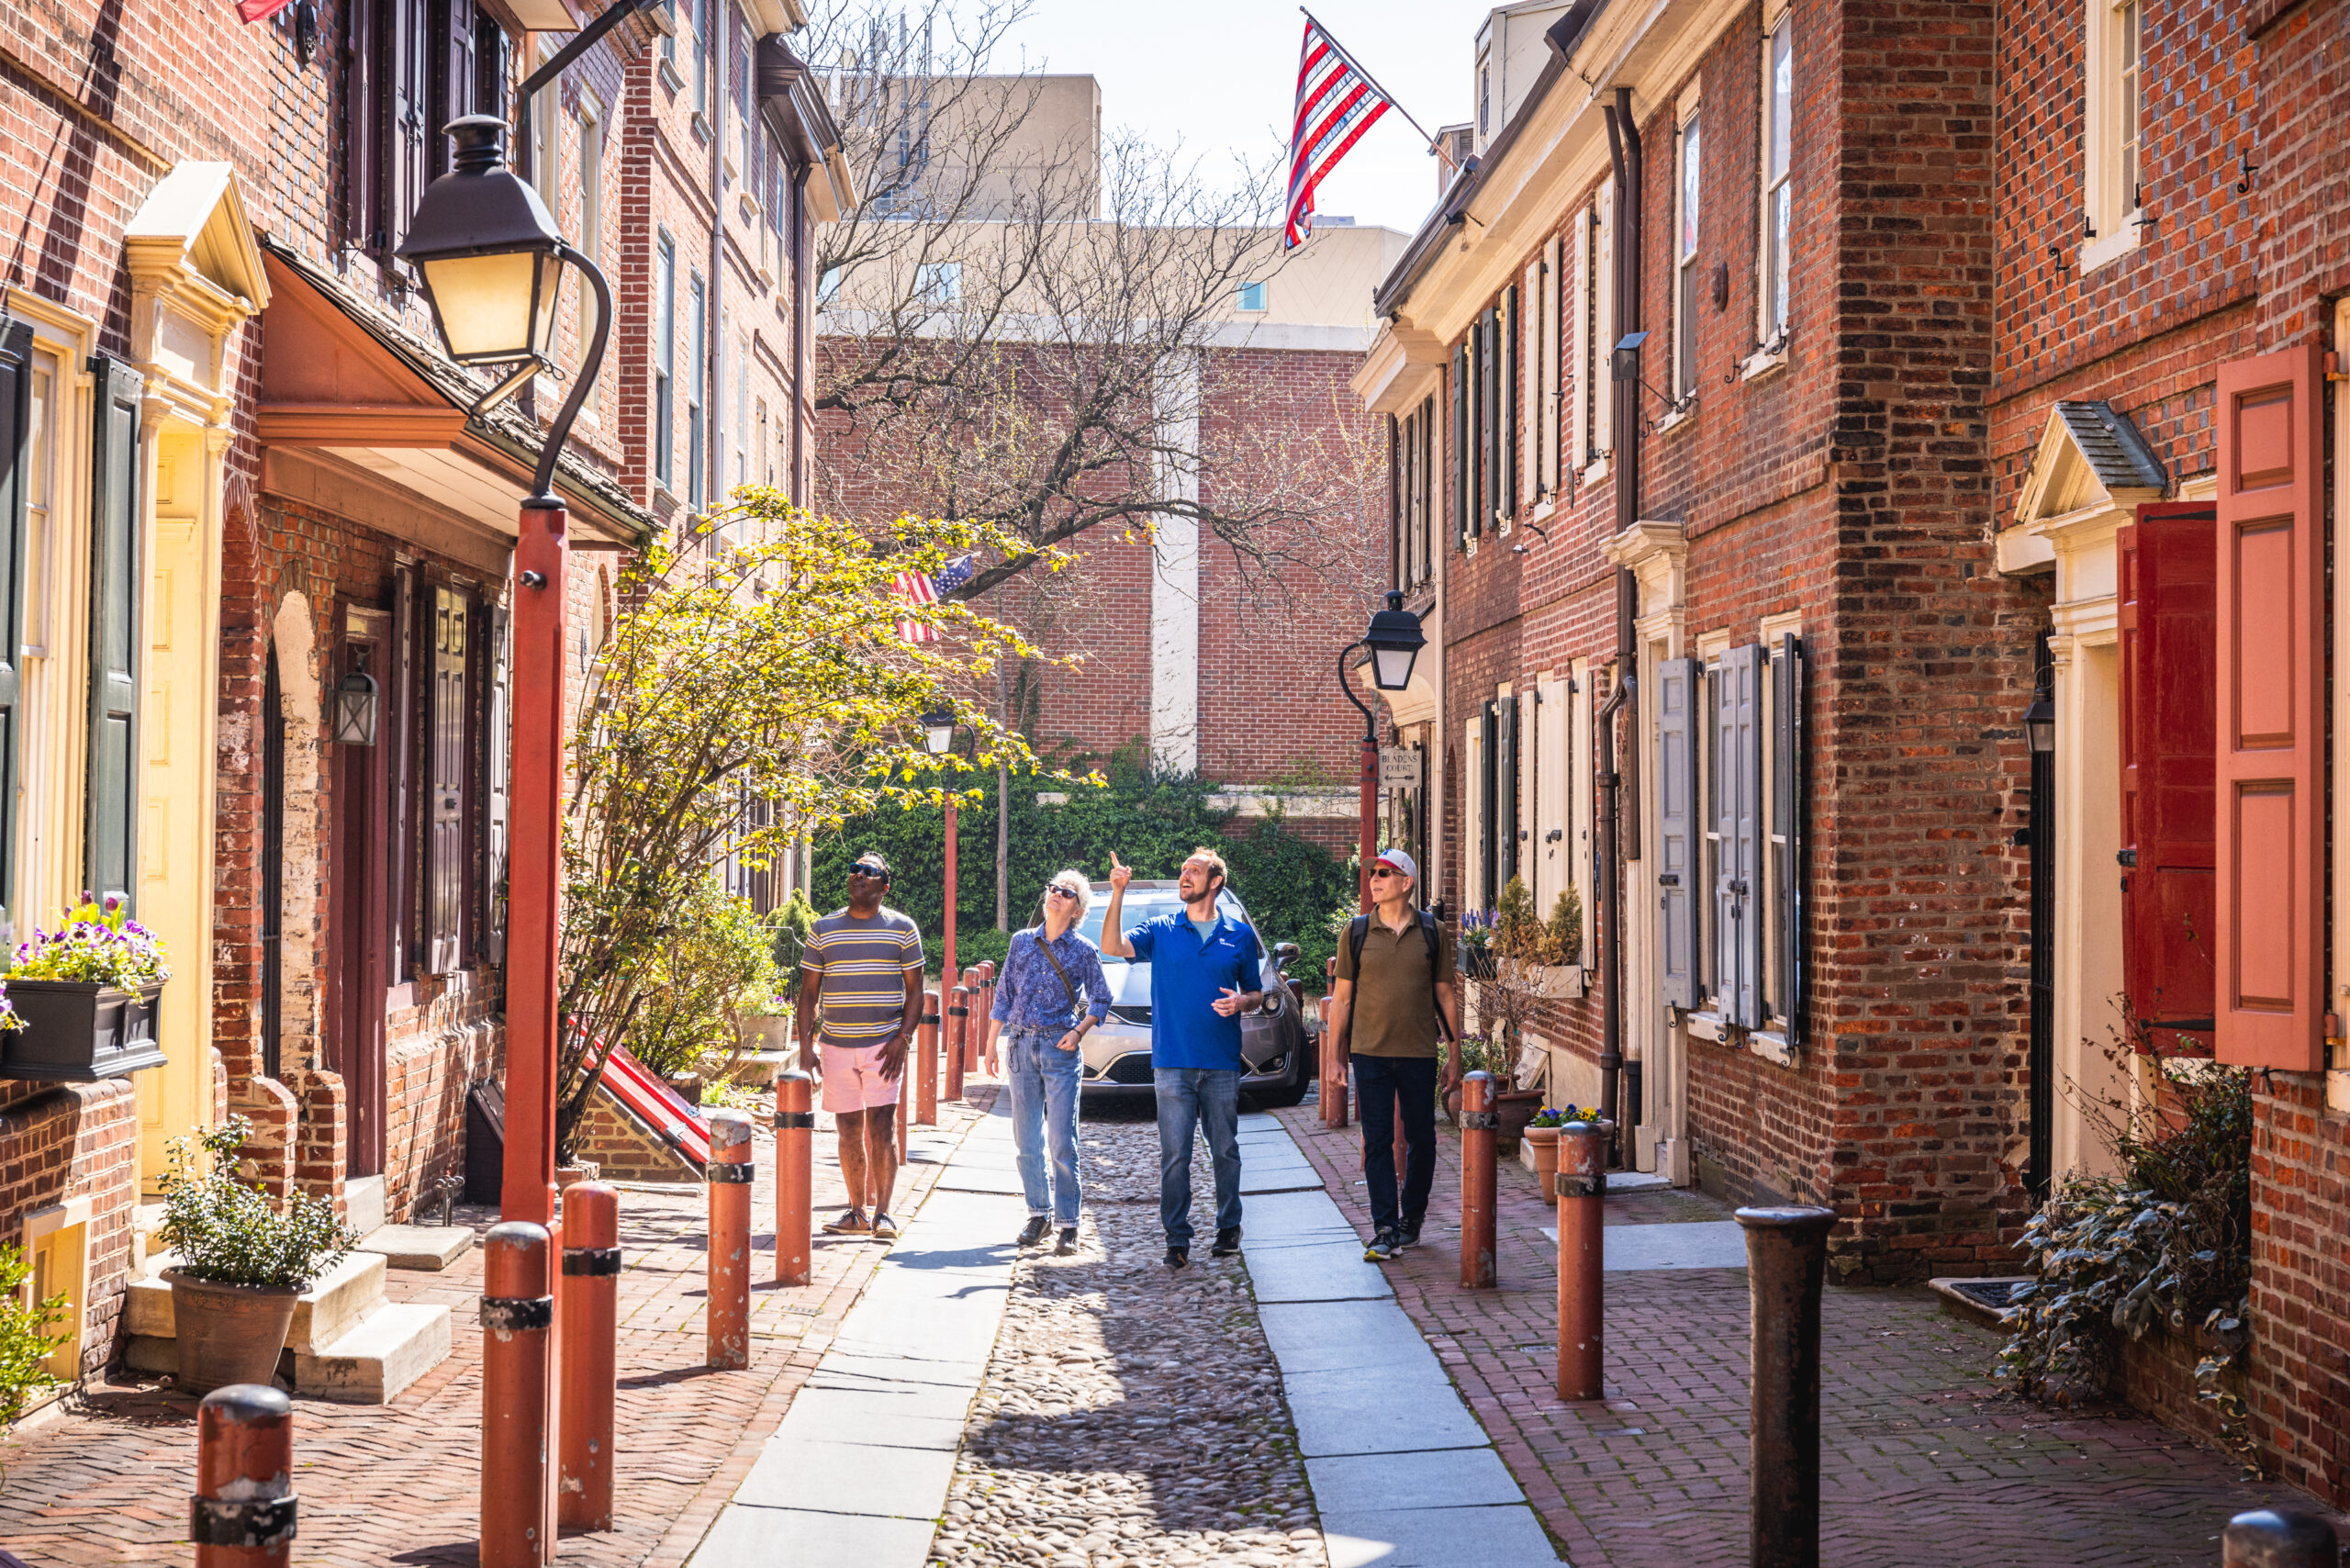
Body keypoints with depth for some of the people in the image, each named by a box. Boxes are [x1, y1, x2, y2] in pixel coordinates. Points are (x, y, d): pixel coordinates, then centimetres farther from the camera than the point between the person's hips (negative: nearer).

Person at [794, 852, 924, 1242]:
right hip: (835, 1044, 3)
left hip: (883, 1044, -2)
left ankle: (882, 1212, -4)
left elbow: (914, 990, 4)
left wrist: (902, 1039, -8)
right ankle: (857, 1211, 14)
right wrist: (805, 1044, 1)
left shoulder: (901, 929, 3)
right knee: (849, 1131, 5)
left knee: (881, 1125, -10)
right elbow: (809, 992, 10)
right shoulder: (824, 929, 9)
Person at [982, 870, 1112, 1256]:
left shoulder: (1084, 951, 2)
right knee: (1027, 1139, 6)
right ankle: (1038, 1213, 18)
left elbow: (1101, 1000, 9)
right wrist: (991, 1045, 11)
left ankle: (1068, 1223, -2)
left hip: (1061, 1049, -3)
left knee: (1062, 1141, -7)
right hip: (1021, 1046, 3)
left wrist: (1079, 1031, -7)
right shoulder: (1022, 942, 10)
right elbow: (1003, 996, 14)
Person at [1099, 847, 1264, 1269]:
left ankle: (1228, 1227, 22)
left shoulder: (1239, 936, 8)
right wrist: (1118, 894, -19)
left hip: (1222, 1063, 1)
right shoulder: (1161, 931, 6)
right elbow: (1113, 946, -10)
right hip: (1172, 1061, -1)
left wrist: (1241, 1002, -9)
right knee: (1174, 1154, -3)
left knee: (1225, 1150, 8)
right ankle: (1176, 1238, 1)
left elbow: (1256, 993, 14)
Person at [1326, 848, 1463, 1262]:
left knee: (1421, 1141, 7)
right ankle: (1385, 1229, 0)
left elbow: (1445, 997, 8)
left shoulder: (1433, 933, 4)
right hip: (1370, 1054, -1)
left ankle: (1412, 1219, 24)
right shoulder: (1356, 933, 4)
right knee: (1377, 1142, -3)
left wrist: (1455, 1055, 5)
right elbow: (1341, 998, 6)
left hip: (1419, 1055, 1)